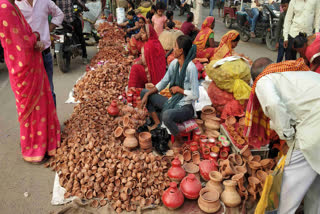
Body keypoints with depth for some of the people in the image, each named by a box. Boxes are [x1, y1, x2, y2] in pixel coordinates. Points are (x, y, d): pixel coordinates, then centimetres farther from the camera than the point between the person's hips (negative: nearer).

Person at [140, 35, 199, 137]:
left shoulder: (191, 68, -23)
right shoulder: (174, 63, 0)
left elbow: (195, 95, -22)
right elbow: (163, 82, 8)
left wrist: (179, 89, -12)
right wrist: (147, 94, -2)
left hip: (186, 108, -8)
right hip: (172, 103, 8)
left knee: (166, 115, -41)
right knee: (144, 92, 9)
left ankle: (179, 141, -11)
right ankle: (157, 123, 5)